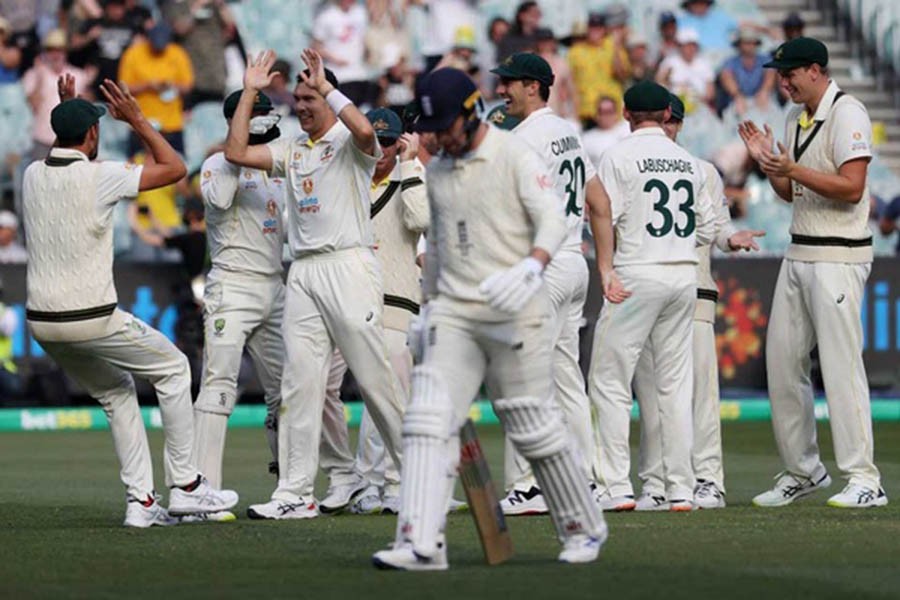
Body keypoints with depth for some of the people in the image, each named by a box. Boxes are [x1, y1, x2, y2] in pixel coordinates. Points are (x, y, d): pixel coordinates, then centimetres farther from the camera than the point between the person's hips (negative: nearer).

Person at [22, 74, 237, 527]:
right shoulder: (100, 176, -12)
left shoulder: (32, 175, 7)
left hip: (41, 321, 6)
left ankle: (140, 502, 12)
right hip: (91, 319, -6)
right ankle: (184, 486, 10)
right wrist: (136, 119, -1)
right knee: (172, 369, 13)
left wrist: (67, 109, 31)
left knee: (116, 392, 22)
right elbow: (174, 168, -3)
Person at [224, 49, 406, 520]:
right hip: (303, 272, 6)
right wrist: (250, 92, 9)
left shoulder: (349, 142, 0)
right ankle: (295, 493, -2)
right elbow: (237, 153, 9)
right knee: (299, 383, 0)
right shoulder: (291, 149, 19)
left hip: (348, 265, -6)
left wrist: (325, 85, -17)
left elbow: (365, 131, -24)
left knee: (374, 377, -5)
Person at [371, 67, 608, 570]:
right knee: (429, 417, -11)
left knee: (534, 425, 0)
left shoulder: (516, 157, -7)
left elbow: (553, 220, -19)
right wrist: (429, 304, 26)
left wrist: (531, 267, -37)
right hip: (453, 315, 6)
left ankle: (584, 528, 20)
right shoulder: (438, 170, 15)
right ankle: (422, 544, -17)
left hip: (514, 315, -6)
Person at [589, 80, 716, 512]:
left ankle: (615, 487, -9)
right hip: (685, 274, 5)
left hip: (637, 274, -5)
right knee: (675, 383, 9)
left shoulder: (619, 156, -5)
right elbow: (707, 229, 14)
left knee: (609, 381, -1)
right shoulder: (688, 161, 11)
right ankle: (681, 489, 7)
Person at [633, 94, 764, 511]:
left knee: (700, 390, -7)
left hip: (694, 293, 0)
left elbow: (716, 225, 12)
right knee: (650, 394, -1)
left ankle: (707, 481, -4)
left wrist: (732, 238, -9)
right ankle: (654, 485, 3)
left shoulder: (704, 172, 14)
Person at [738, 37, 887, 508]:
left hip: (838, 257, -9)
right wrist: (767, 162, 6)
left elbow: (852, 188, -20)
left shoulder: (847, 113, -11)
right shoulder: (795, 119, 16)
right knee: (781, 362, 9)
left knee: (841, 365, -11)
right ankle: (802, 470, 18)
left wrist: (793, 168, -22)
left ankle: (863, 480, -10)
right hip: (798, 254, 9)